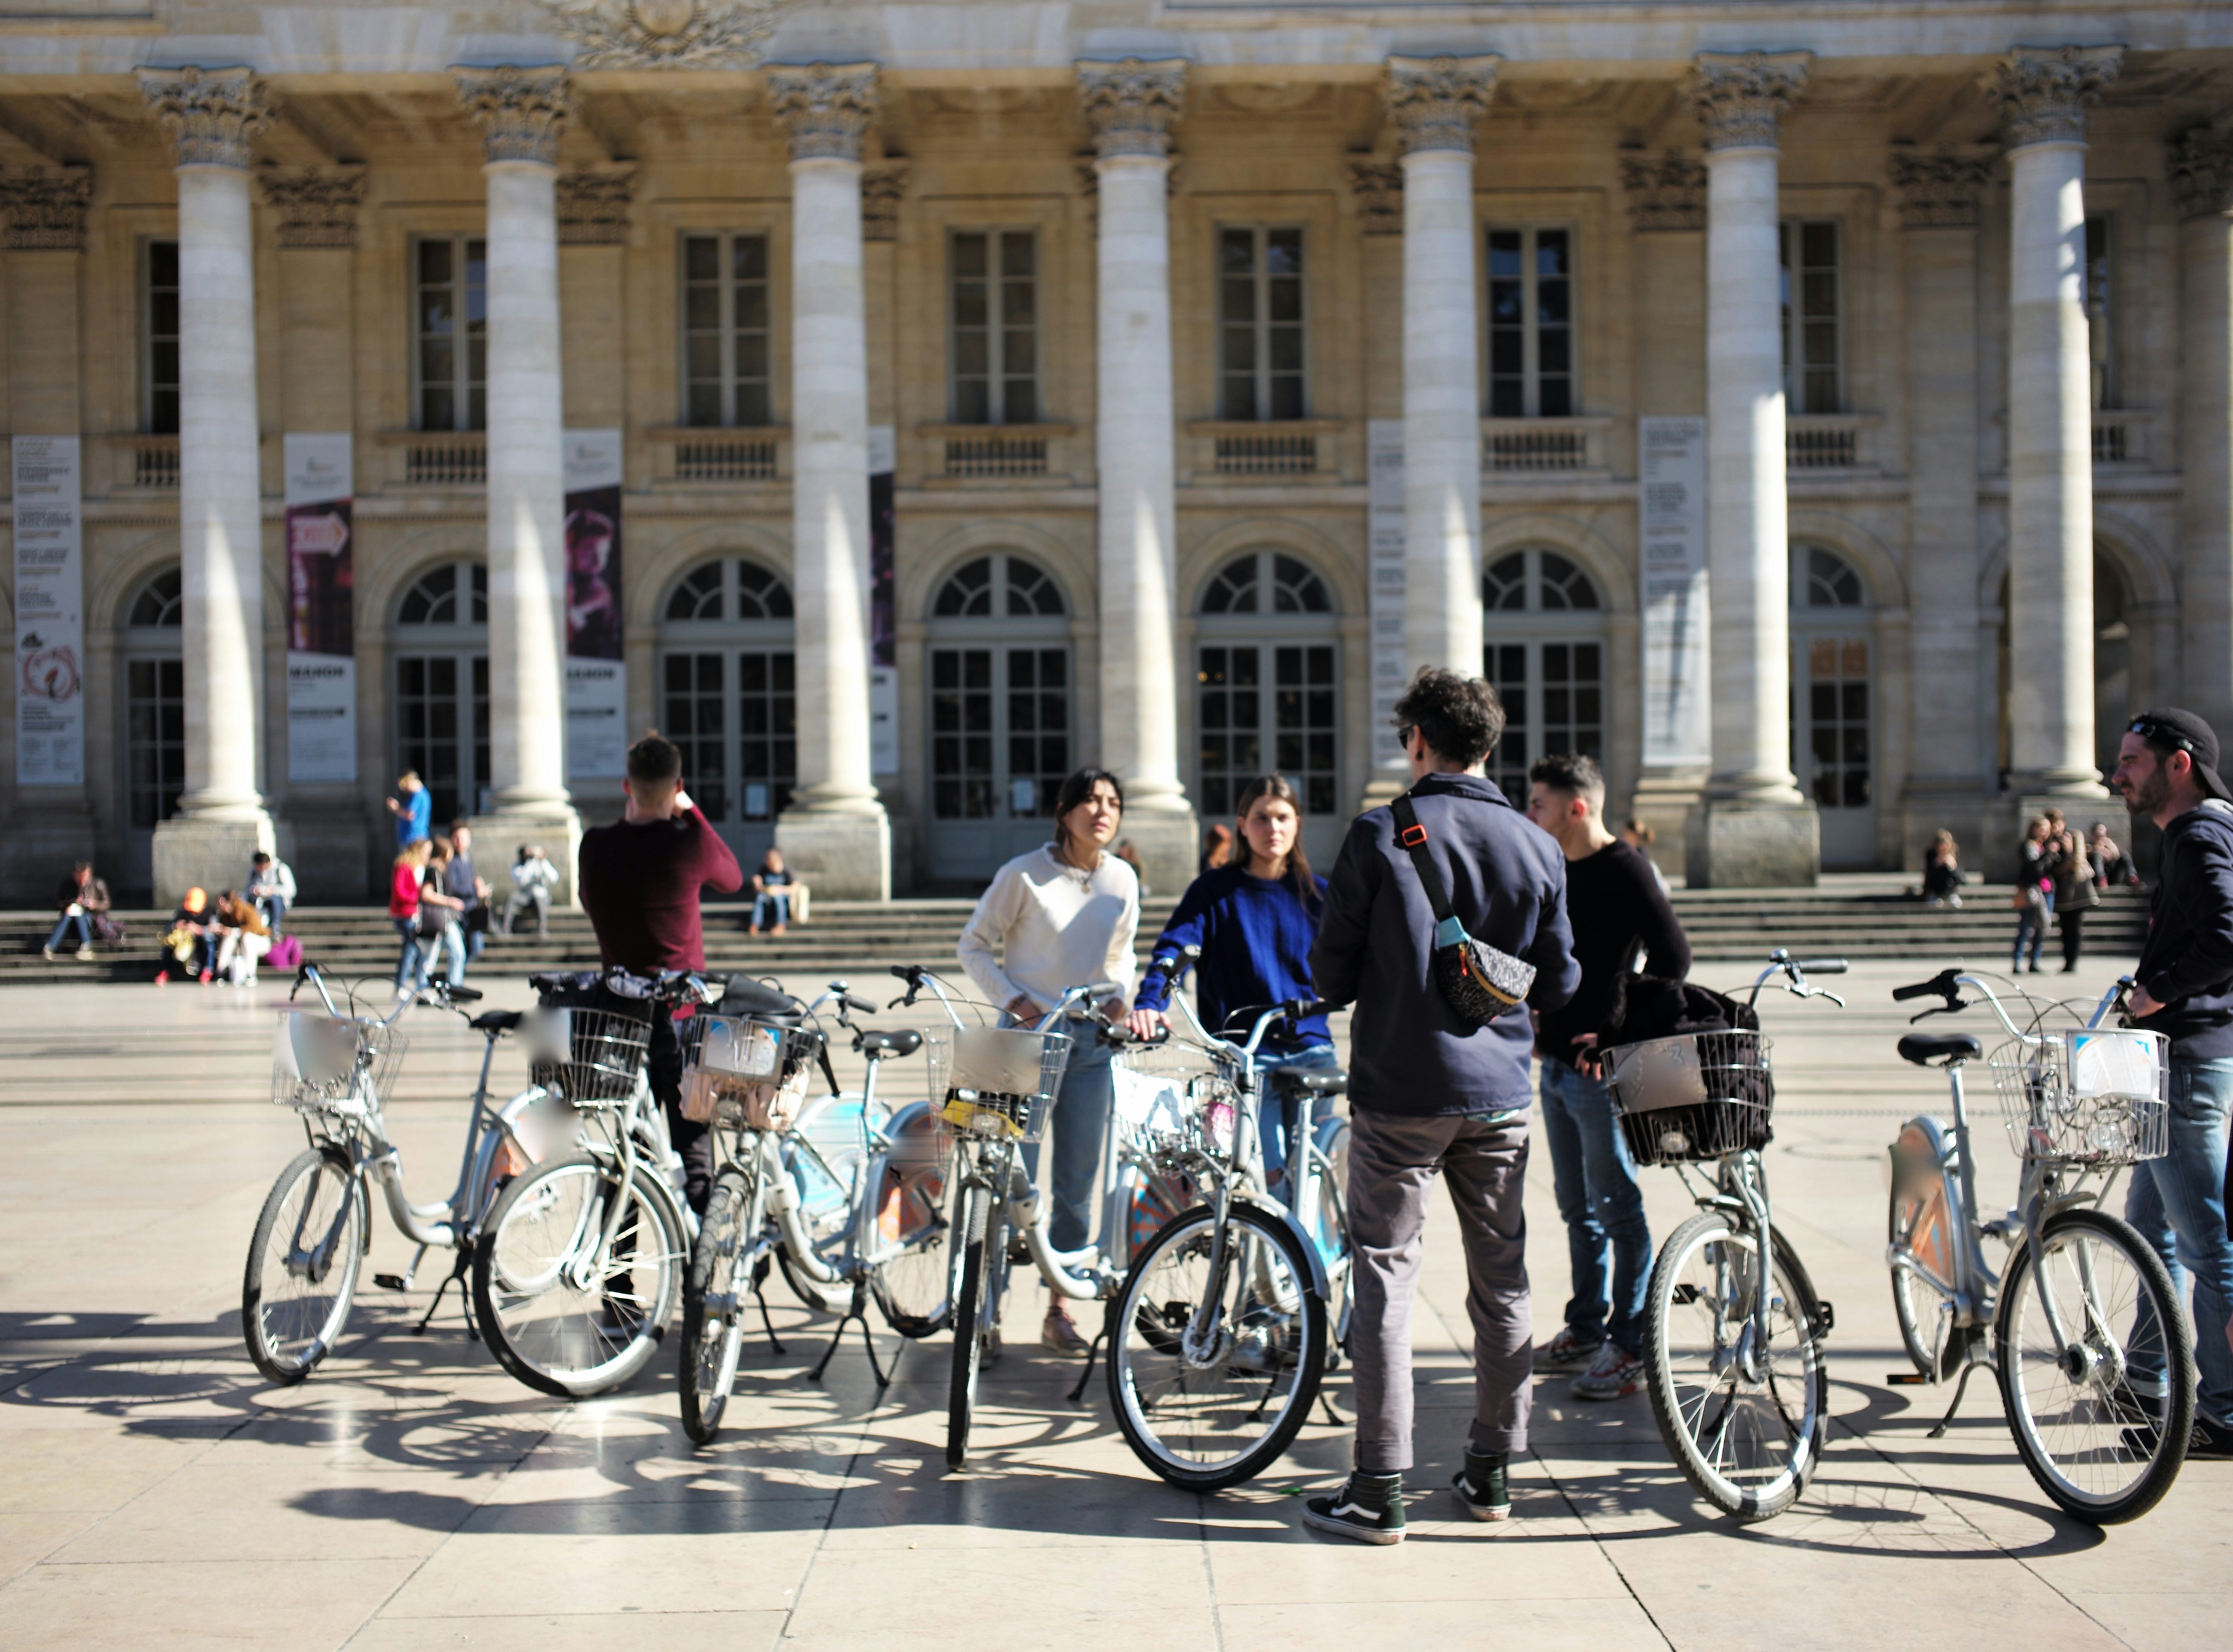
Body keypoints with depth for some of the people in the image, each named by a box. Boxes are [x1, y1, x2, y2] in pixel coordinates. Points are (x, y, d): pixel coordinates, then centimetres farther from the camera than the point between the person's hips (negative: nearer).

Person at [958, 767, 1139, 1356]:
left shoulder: (1122, 880, 5)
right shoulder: (1024, 875, -7)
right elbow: (973, 944, 0)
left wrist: (1119, 996, 2)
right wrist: (1013, 999, -11)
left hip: (1091, 1040, 4)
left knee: (1077, 1183, 8)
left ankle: (1059, 1308, 19)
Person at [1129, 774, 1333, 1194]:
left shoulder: (1316, 894, 11)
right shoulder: (1215, 890, 2)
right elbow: (1174, 947, -10)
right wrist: (1150, 1002, -27)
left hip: (1311, 1049, 3)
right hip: (1244, 1052, -2)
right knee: (1269, 1173, -11)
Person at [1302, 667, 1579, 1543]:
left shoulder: (1378, 836, -8)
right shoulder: (1537, 849, 3)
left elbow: (1331, 974, -5)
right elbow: (1559, 985, 9)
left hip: (1399, 1090, -3)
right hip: (1499, 1093, 4)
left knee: (1385, 1277, 1)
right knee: (1501, 1281, 13)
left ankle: (1379, 1489, 0)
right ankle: (1491, 1472, 21)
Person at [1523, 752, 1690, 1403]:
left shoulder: (1625, 870, -12)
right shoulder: (1555, 872, 13)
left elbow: (1672, 957, -16)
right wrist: (1537, 1020, 12)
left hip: (1600, 1066, -9)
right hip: (1556, 1062, 9)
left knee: (1617, 1209, -3)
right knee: (1576, 1206, 16)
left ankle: (1630, 1348, 3)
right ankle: (1586, 1329, 26)